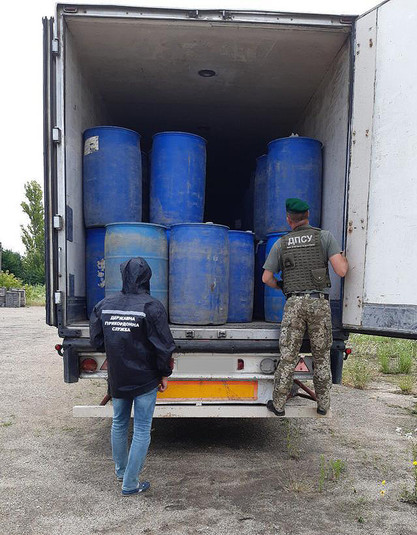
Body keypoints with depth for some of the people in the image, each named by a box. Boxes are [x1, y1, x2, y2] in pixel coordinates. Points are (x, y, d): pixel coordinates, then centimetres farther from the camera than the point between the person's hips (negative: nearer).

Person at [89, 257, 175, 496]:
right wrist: (164, 374, -2)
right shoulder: (152, 306, -19)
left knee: (119, 424, 24)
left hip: (117, 378, 5)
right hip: (145, 380, -5)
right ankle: (130, 484, 16)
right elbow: (163, 346, -16)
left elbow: (96, 341, 5)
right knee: (142, 430, 9)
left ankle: (121, 470, 42)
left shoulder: (104, 305, -4)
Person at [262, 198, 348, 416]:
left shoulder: (281, 243, 8)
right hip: (320, 302, 0)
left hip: (294, 302, 0)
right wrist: (344, 259, 16)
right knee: (322, 356, 12)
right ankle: (323, 404, 22)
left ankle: (278, 404, 14)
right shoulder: (325, 236, 3)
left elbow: (266, 278, 10)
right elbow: (341, 271, -6)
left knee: (288, 356, 6)